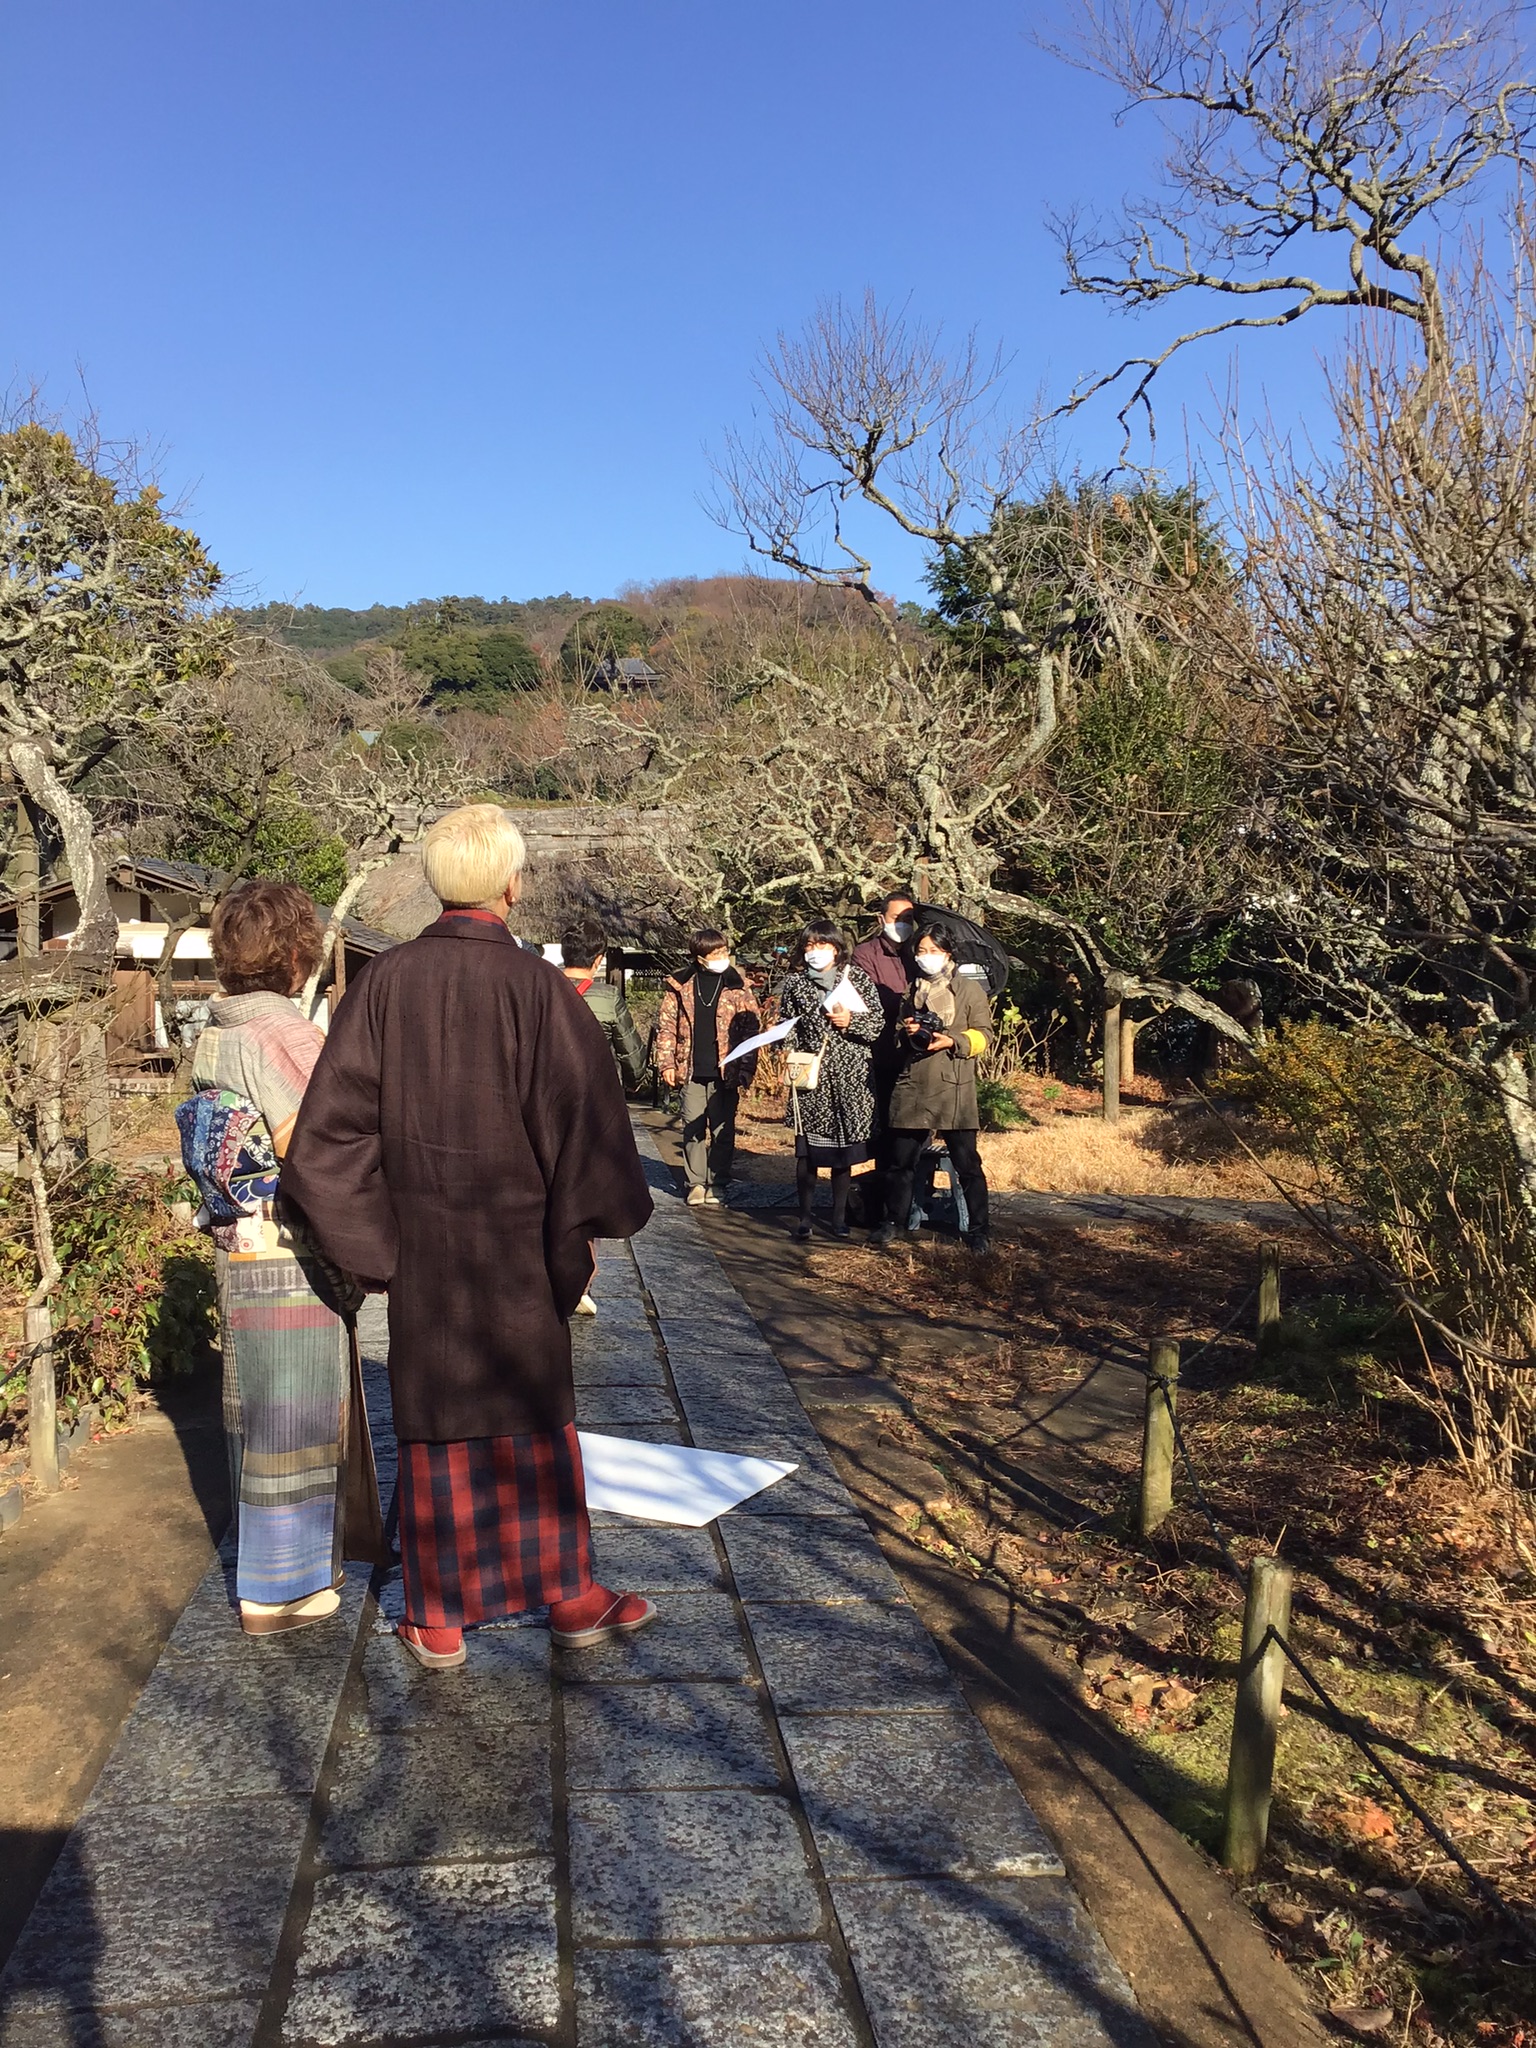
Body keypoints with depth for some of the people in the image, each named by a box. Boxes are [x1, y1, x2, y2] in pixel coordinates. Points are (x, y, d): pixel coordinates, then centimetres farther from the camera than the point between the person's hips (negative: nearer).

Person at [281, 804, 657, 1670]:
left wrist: (372, 1243, 1)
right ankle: (568, 1595, 27)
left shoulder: (386, 981, -6)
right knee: (537, 1421, 14)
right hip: (517, 1249, -2)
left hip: (420, 1246, 2)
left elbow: (330, 1127, -6)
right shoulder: (537, 986, -15)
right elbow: (583, 1121, -14)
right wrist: (578, 1239, -1)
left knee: (434, 1430, 14)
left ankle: (440, 1622, 24)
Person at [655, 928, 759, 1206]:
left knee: (723, 1131, 6)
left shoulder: (738, 987, 1)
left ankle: (717, 1183, 16)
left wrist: (746, 1070, -9)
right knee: (693, 1130, 5)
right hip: (692, 1073, 1)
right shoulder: (679, 987, 3)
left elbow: (750, 1031, -1)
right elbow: (666, 1026, 5)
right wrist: (666, 1063, -4)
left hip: (725, 1073, -1)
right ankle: (695, 1182, 16)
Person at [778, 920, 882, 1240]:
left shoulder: (857, 978, 4)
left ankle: (839, 1215, 18)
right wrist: (792, 1055, -6)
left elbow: (878, 1022, 3)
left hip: (849, 1075, 0)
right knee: (807, 1147, 0)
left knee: (845, 1147, 6)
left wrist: (852, 1020, -13)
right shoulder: (795, 983, 6)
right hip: (810, 1075, 0)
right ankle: (805, 1216, 11)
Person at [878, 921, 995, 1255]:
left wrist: (952, 1041, -19)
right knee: (901, 1160, 9)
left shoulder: (970, 989, 3)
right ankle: (895, 1219, 25)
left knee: (966, 1162, -1)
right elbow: (894, 1037, 24)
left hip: (954, 1090, -4)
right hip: (911, 1087, 4)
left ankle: (978, 1229, 9)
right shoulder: (910, 990, 16)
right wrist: (905, 1031, 1)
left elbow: (983, 1034, -2)